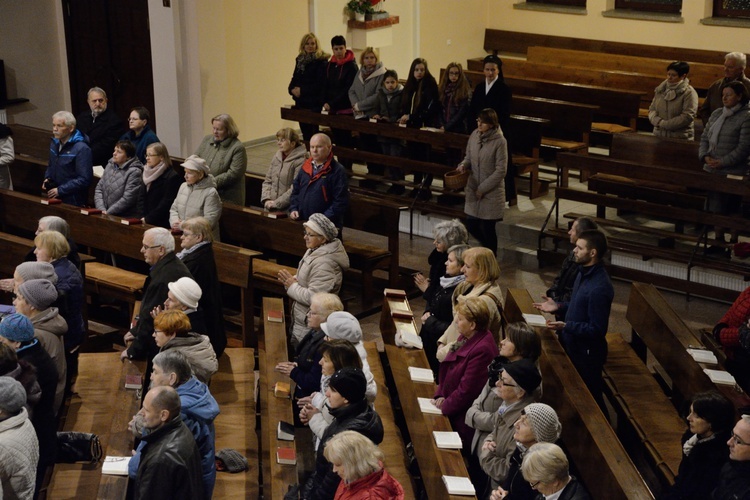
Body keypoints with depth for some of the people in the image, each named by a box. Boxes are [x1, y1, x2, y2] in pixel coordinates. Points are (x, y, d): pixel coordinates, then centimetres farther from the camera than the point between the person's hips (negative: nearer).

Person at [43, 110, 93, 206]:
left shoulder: (81, 149, -18)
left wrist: (60, 190, -21)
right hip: (53, 198, 7)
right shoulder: (54, 143, 8)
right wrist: (47, 178, 4)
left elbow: (84, 179, -22)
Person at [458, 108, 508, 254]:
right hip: (473, 190, 5)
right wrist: (463, 165, -9)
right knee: (471, 226, 11)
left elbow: (501, 171, -15)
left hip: (491, 193, -5)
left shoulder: (500, 141, -15)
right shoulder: (474, 135, 0)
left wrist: (483, 188, -14)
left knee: (487, 228, 2)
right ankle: (489, 248, 39)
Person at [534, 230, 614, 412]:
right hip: (573, 346, 10)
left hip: (587, 353, -10)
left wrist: (566, 326, -35)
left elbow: (597, 329, -26)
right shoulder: (584, 273, 3)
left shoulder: (599, 288, -29)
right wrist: (558, 307, 4)